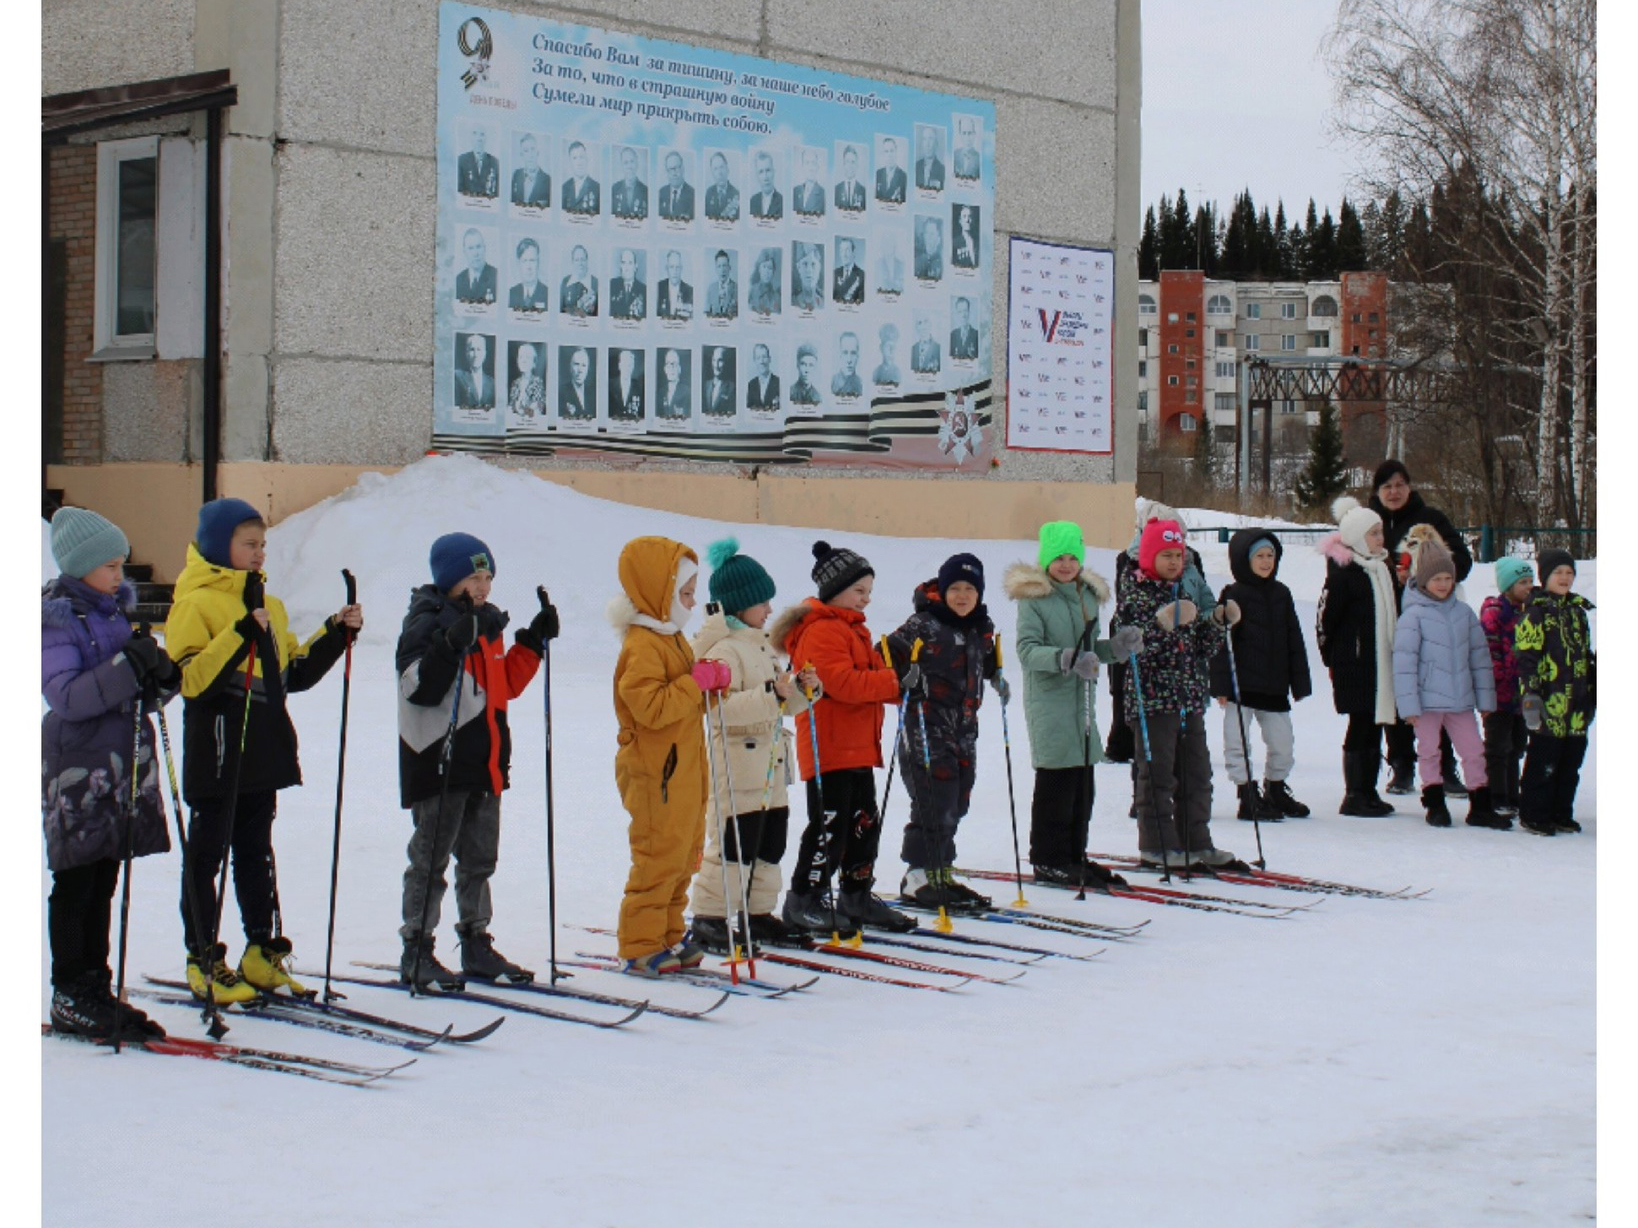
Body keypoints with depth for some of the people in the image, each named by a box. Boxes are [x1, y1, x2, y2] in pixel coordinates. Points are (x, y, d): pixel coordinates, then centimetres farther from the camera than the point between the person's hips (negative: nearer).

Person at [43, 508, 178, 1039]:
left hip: (124, 760, 7)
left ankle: (96, 990, 17)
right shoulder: (57, 618, -10)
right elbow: (65, 696, -21)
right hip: (78, 764, -7)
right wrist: (129, 667, -29)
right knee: (75, 885, -1)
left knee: (103, 884, 11)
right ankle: (69, 999, 5)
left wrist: (162, 677, -5)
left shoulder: (114, 610, 12)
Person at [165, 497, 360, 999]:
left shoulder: (268, 604, 15)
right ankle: (204, 961, 6)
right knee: (206, 855, 1)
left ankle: (263, 952, 20)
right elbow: (192, 679, -19)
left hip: (263, 754, 7)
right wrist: (240, 636, -28)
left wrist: (336, 633, 8)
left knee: (257, 853, 14)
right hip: (216, 755, -7)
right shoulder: (195, 603, -8)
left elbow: (295, 671, 19)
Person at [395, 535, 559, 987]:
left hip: (485, 763, 8)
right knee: (430, 859, -3)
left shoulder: (487, 623, 15)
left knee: (479, 860, 13)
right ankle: (416, 952, 3)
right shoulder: (427, 623, -10)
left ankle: (477, 947, 22)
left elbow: (505, 683, 22)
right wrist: (451, 645, -33)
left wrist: (532, 642, 13)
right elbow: (418, 687, -22)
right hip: (440, 763, -8)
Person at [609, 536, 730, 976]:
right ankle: (640, 947, 1)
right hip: (655, 772, -10)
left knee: (683, 855, 14)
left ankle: (668, 936, 23)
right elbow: (652, 708, -26)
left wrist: (713, 681, 0)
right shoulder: (642, 645, -17)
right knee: (659, 857, -6)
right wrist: (696, 682, -20)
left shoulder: (671, 638, 15)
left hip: (683, 770, 10)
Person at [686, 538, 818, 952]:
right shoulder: (723, 649, -14)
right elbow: (721, 707, -26)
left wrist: (800, 690, 5)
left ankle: (759, 915, 23)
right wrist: (771, 694, -29)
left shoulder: (761, 644, 16)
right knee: (733, 845, -7)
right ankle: (708, 920, 0)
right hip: (738, 767, -10)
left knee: (770, 845, 13)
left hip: (770, 769, 10)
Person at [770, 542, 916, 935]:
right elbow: (841, 681, -24)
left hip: (858, 748, 10)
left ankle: (856, 897, 23)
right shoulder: (821, 631, -14)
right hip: (829, 749, -10)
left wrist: (900, 688, 2)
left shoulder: (855, 629, 20)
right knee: (830, 825, -7)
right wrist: (893, 682, -21)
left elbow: (870, 676, 22)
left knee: (865, 823, 14)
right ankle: (804, 900, 2)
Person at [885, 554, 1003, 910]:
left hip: (964, 730, 8)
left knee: (955, 805, 12)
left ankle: (941, 873, 21)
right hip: (926, 729, -8)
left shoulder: (982, 628, 12)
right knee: (934, 805, -9)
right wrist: (903, 675, -27)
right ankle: (922, 876, -2)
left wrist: (996, 676, 16)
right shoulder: (923, 625, -11)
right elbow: (886, 655, -11)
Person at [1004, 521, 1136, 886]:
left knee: (1083, 783, 9)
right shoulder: (1033, 597, -7)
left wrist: (1115, 647, 3)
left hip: (1083, 698, 7)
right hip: (1049, 699, -7)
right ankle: (1047, 859, 1)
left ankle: (1074, 856, 19)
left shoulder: (1089, 595, 15)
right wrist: (1063, 658, -30)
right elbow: (1027, 649, -15)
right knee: (1056, 779, -7)